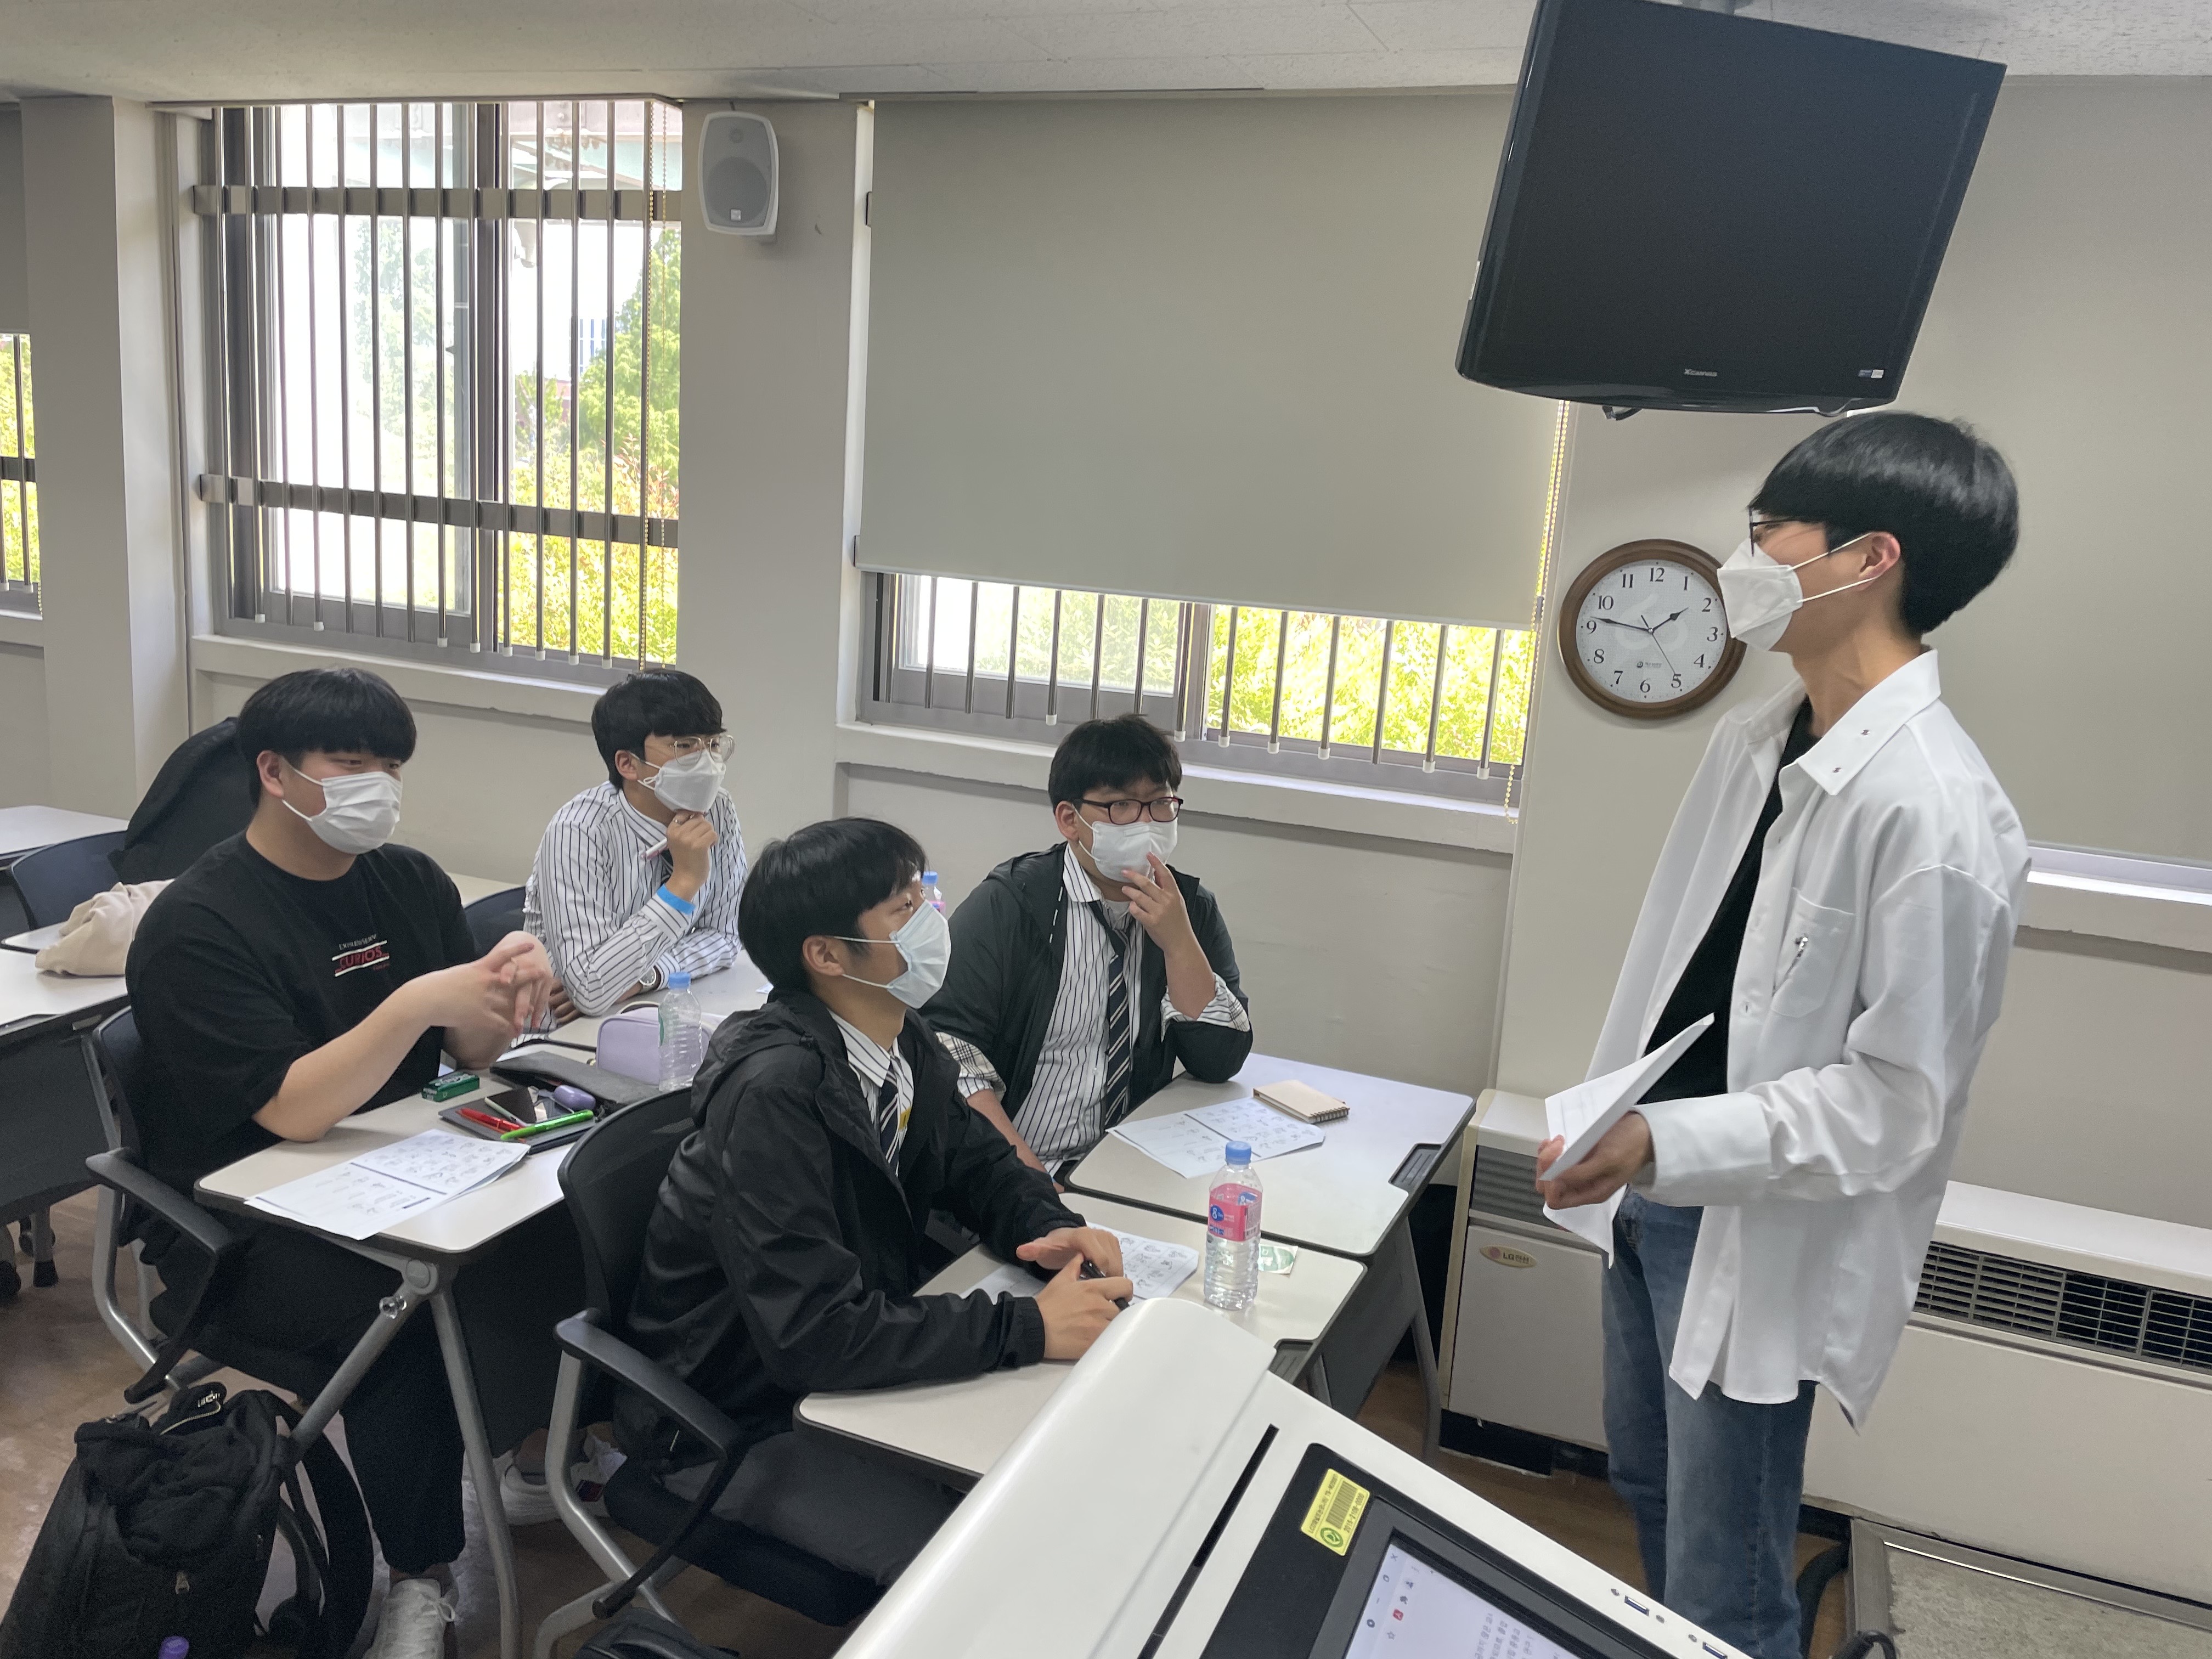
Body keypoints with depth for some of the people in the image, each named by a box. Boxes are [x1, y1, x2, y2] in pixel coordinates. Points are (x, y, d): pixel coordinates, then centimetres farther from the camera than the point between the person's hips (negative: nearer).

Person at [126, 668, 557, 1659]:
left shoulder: (408, 881, 5)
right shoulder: (197, 926, -15)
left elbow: (470, 1051, 4)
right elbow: (292, 1111, -24)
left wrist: (507, 990, -19)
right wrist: (417, 1002, -35)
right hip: (242, 1220, -5)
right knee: (404, 1312, -30)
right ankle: (422, 1579, -9)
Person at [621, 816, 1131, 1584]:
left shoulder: (904, 1039, -6)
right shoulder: (772, 1092, -30)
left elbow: (976, 1161, 10)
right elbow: (811, 1334, -34)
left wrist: (1054, 1229, -12)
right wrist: (1029, 1328, -30)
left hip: (862, 1350, 8)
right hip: (742, 1418, -7)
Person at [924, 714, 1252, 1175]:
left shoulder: (1191, 907, 7)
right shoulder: (1008, 906, -4)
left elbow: (1221, 1062, 1)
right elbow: (947, 1044, -12)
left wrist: (1178, 942, -12)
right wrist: (1024, 1178, -22)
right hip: (1015, 1172, -3)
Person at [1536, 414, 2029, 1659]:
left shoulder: (1932, 809, -25)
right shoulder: (1754, 738, 2)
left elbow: (1895, 1103, -22)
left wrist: (1667, 1142, -28)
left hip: (1764, 1242, -8)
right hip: (1661, 1196, 8)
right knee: (1650, 1490, 28)